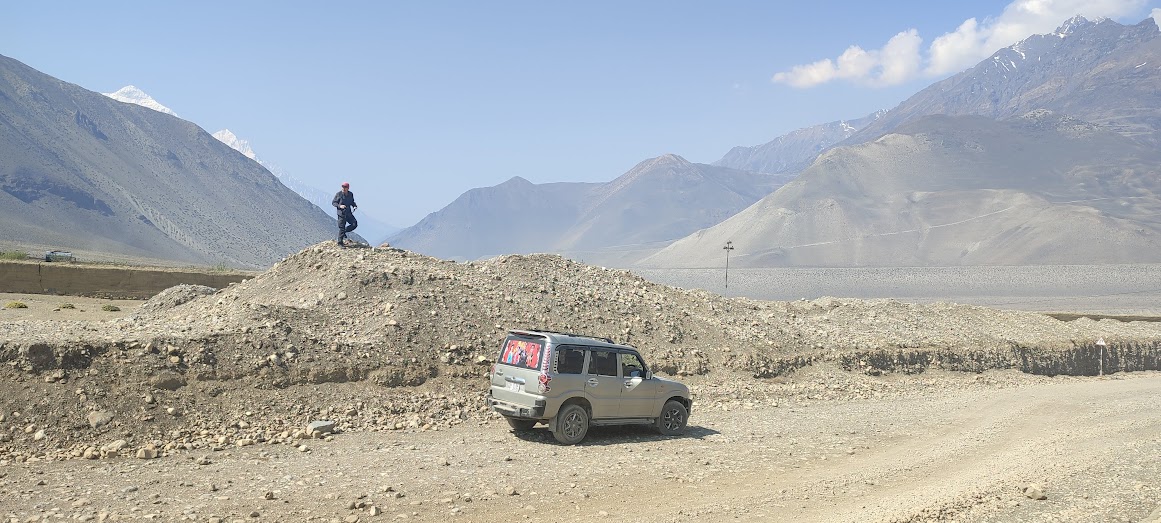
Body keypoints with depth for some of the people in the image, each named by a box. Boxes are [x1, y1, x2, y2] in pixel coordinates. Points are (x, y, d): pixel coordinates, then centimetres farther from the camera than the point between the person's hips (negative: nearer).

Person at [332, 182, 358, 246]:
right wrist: (339, 206, -20)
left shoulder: (351, 194, 4)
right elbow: (333, 202, -4)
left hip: (349, 213, 5)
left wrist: (355, 205, -1)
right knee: (341, 228, -3)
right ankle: (340, 243, 8)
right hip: (341, 213, -5)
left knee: (354, 224, -7)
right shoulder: (339, 194, -9)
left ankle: (344, 231, 17)